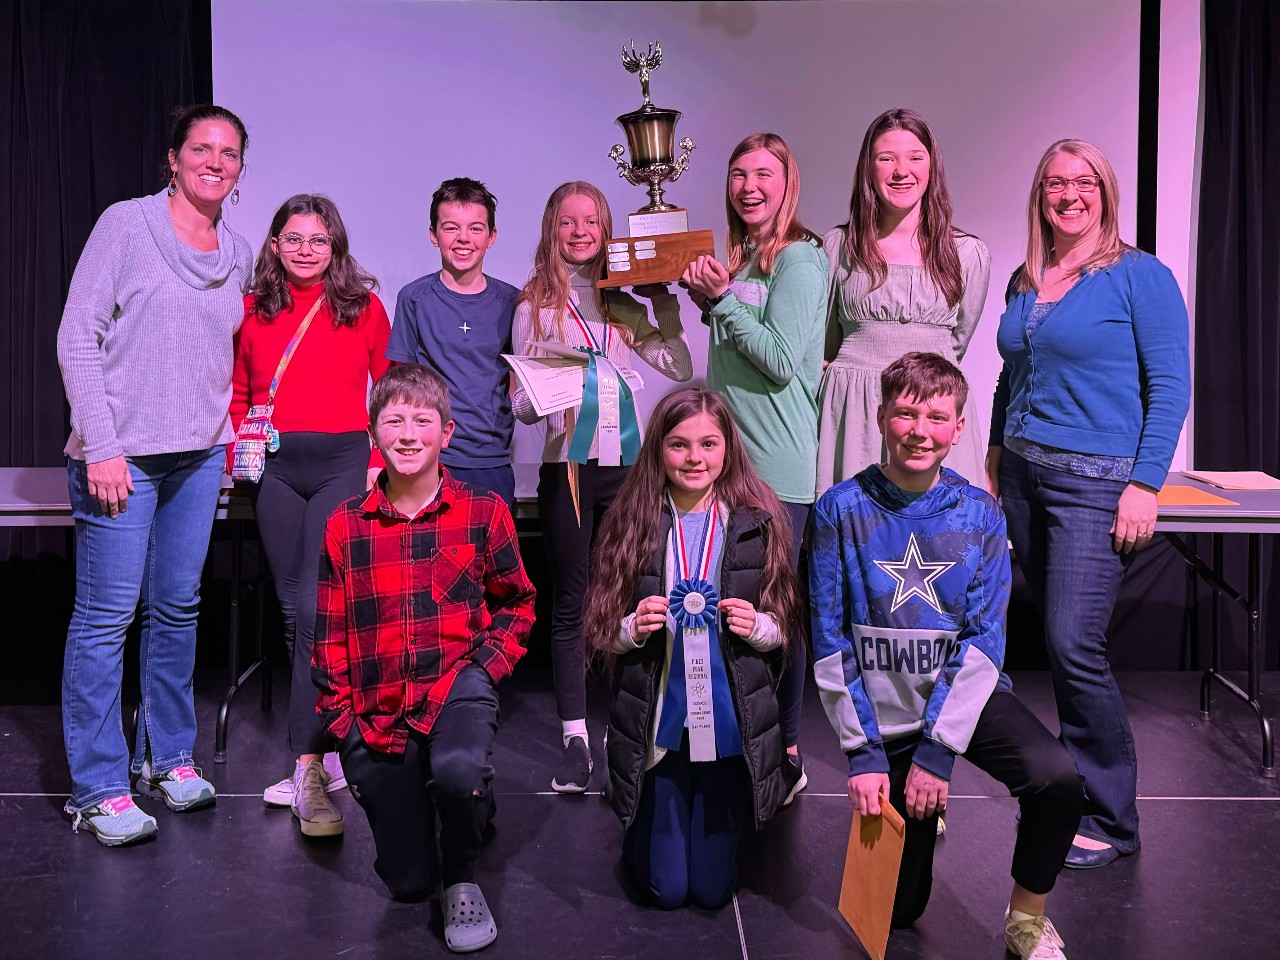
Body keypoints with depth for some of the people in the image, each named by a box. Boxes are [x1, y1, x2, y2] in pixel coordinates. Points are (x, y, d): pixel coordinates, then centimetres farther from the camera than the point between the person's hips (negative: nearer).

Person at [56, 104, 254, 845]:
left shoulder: (239, 254, 11)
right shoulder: (127, 225, -4)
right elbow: (78, 336, -7)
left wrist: (228, 432, 11)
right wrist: (101, 445, -13)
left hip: (199, 456, 5)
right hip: (122, 454, -5)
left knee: (178, 608, 12)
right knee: (107, 613, -3)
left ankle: (168, 756, 26)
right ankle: (98, 789, 7)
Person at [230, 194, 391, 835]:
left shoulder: (363, 307, 6)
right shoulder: (254, 310, 12)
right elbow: (236, 396, 18)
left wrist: (380, 460, 0)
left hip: (343, 462, -3)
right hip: (275, 468, 3)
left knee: (316, 609, -13)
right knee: (295, 610, 5)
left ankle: (308, 769, -10)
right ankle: (328, 742, 17)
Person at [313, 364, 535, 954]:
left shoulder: (483, 512, -2)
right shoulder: (345, 527, 2)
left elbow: (517, 603, 8)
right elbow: (330, 636, 7)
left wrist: (486, 665, -7)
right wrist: (340, 719, 0)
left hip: (457, 686, -2)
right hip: (378, 707, 2)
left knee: (458, 770, -38)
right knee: (407, 883, 6)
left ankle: (463, 883, -5)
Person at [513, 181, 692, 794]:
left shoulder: (624, 304, 12)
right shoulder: (534, 306, 6)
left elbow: (679, 368, 8)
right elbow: (521, 405, 5)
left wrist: (664, 302, 3)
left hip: (626, 463, 2)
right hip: (566, 467, -2)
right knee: (571, 606, 3)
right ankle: (575, 738, 11)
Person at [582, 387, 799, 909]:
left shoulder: (759, 523, -5)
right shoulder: (631, 523, -5)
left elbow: (785, 629, 1)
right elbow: (601, 634, 0)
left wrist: (758, 626, -20)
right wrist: (633, 627, -21)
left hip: (730, 724, 0)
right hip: (657, 725, 0)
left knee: (711, 887, 11)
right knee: (665, 888, 10)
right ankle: (641, 827, 41)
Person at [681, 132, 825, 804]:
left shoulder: (798, 259, -9)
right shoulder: (739, 256, 16)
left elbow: (783, 362, -16)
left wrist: (724, 299, -15)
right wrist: (710, 305, 8)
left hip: (779, 467, -8)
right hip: (731, 458, 8)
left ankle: (785, 753, 12)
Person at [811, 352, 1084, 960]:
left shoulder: (979, 515, -6)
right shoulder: (842, 510, -10)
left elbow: (984, 641, -10)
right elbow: (830, 641, -9)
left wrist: (938, 748, -18)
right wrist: (863, 751, -13)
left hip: (964, 698, 1)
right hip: (882, 709, 0)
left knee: (1056, 778, -29)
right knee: (899, 908, 6)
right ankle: (915, 819, 40)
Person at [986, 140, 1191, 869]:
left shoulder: (1140, 277, -5)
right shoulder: (1024, 283, 13)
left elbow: (1171, 388, -9)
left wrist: (1146, 484, -15)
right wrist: (997, 457, 15)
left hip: (1096, 481, -6)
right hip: (1024, 476, 6)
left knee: (1074, 644, -10)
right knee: (1058, 639, 11)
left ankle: (1111, 821, 4)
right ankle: (1077, 783, 25)